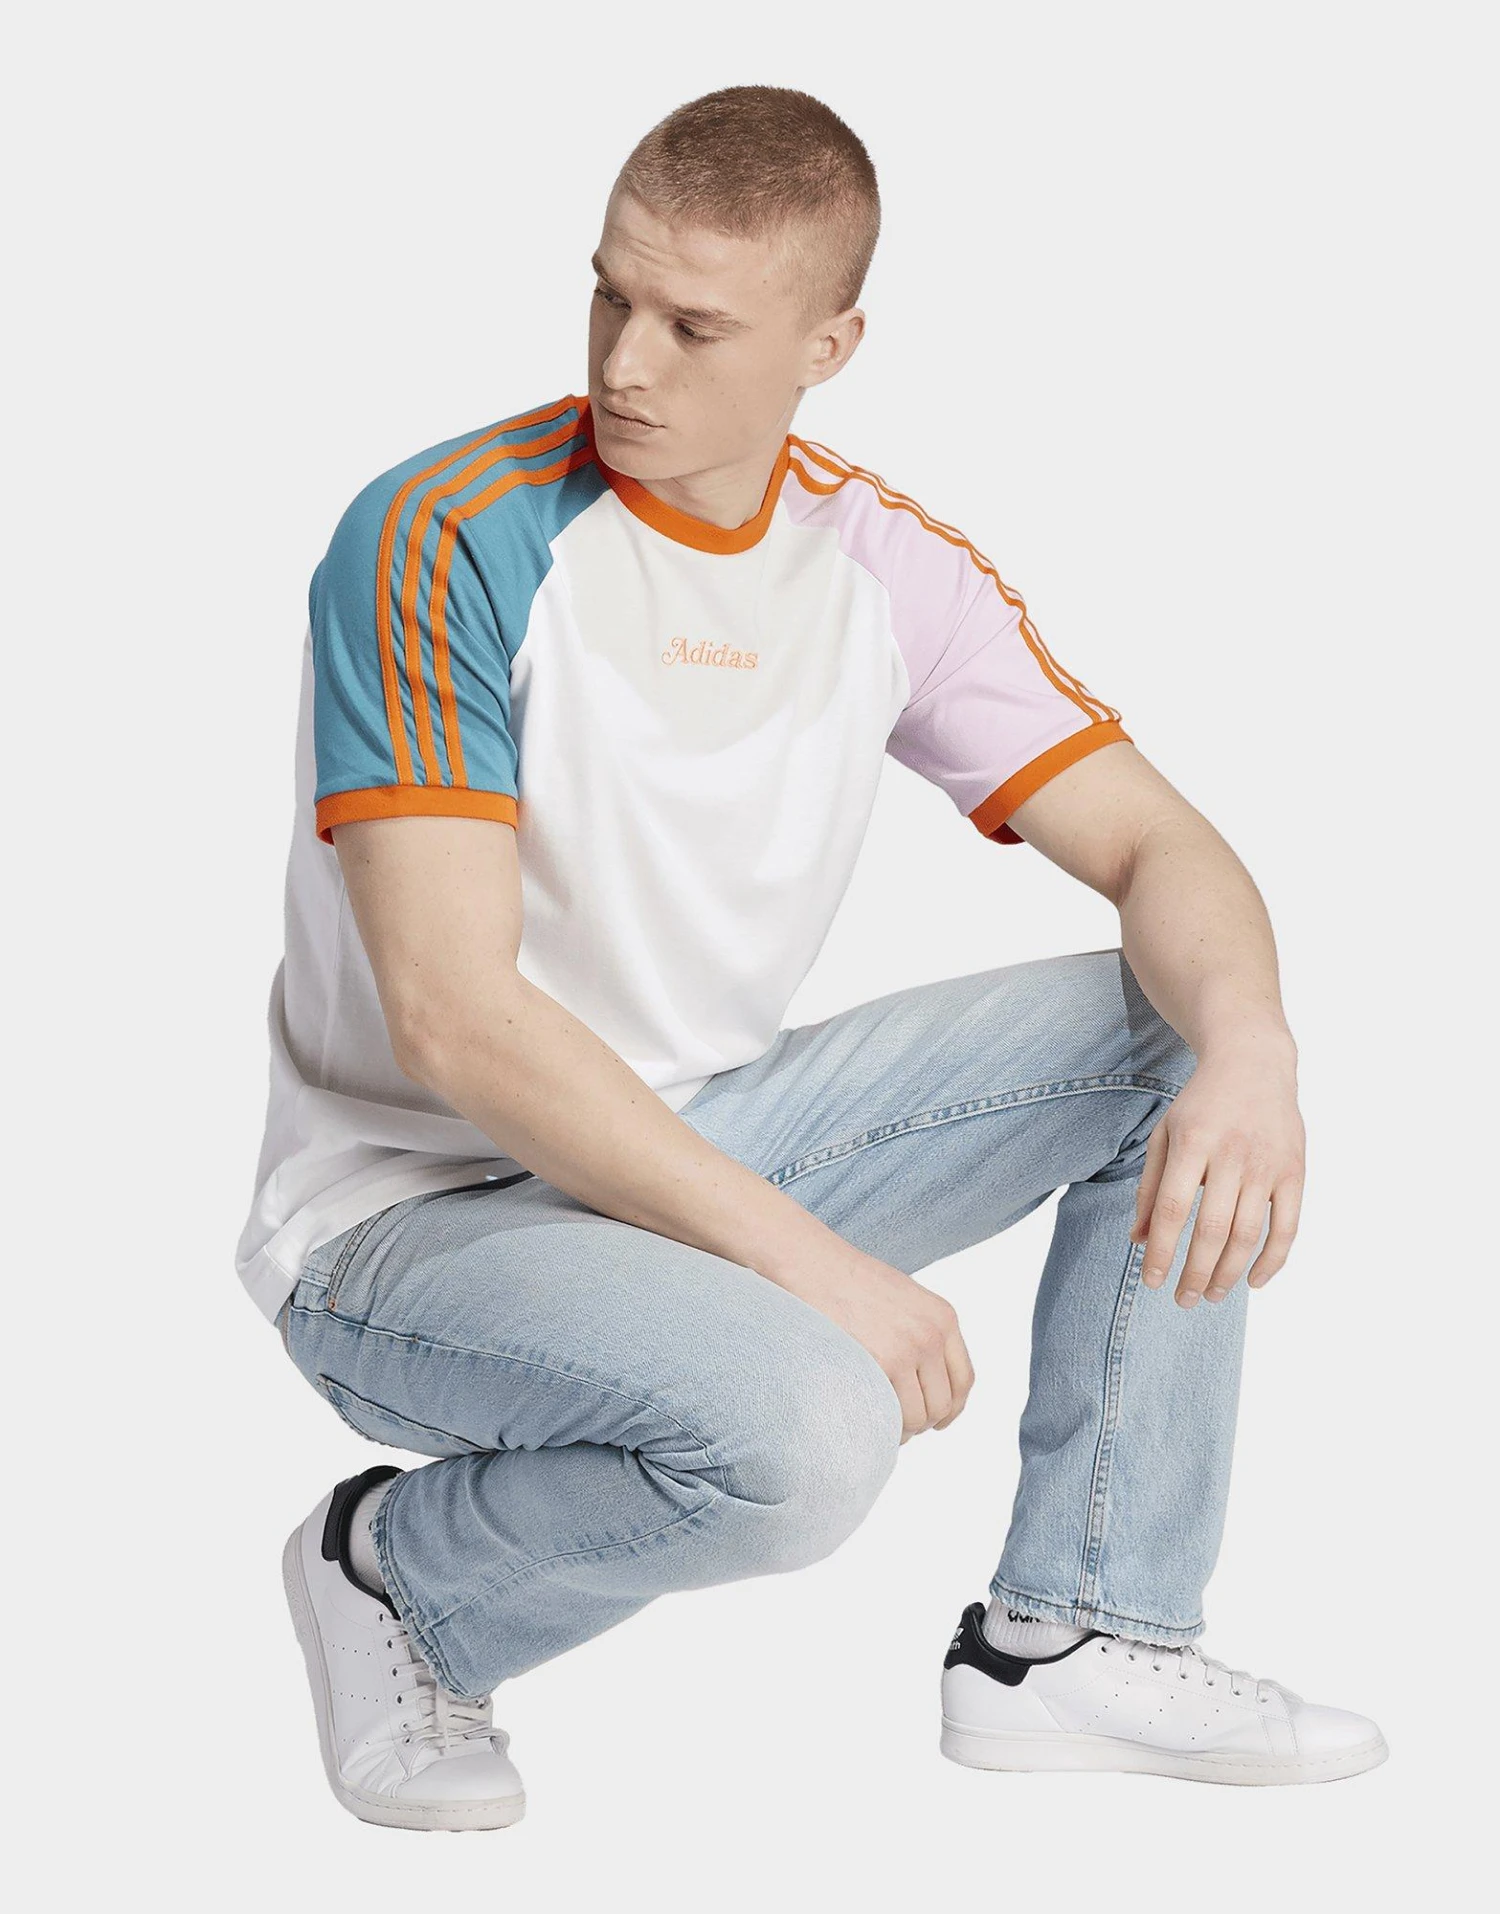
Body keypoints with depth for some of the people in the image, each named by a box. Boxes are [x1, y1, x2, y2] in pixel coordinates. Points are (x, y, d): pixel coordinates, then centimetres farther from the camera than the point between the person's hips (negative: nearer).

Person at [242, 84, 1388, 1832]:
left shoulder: (888, 567, 0)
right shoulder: (446, 539, -19)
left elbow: (1159, 849, 0)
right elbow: (453, 1016, -25)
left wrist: (1248, 1051, -24)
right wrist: (809, 1257, -28)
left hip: (701, 1142, 7)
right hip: (416, 1211, -6)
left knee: (1183, 1034, -4)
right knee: (803, 1427, -35)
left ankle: (1076, 1641, 0)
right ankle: (399, 1573, -3)